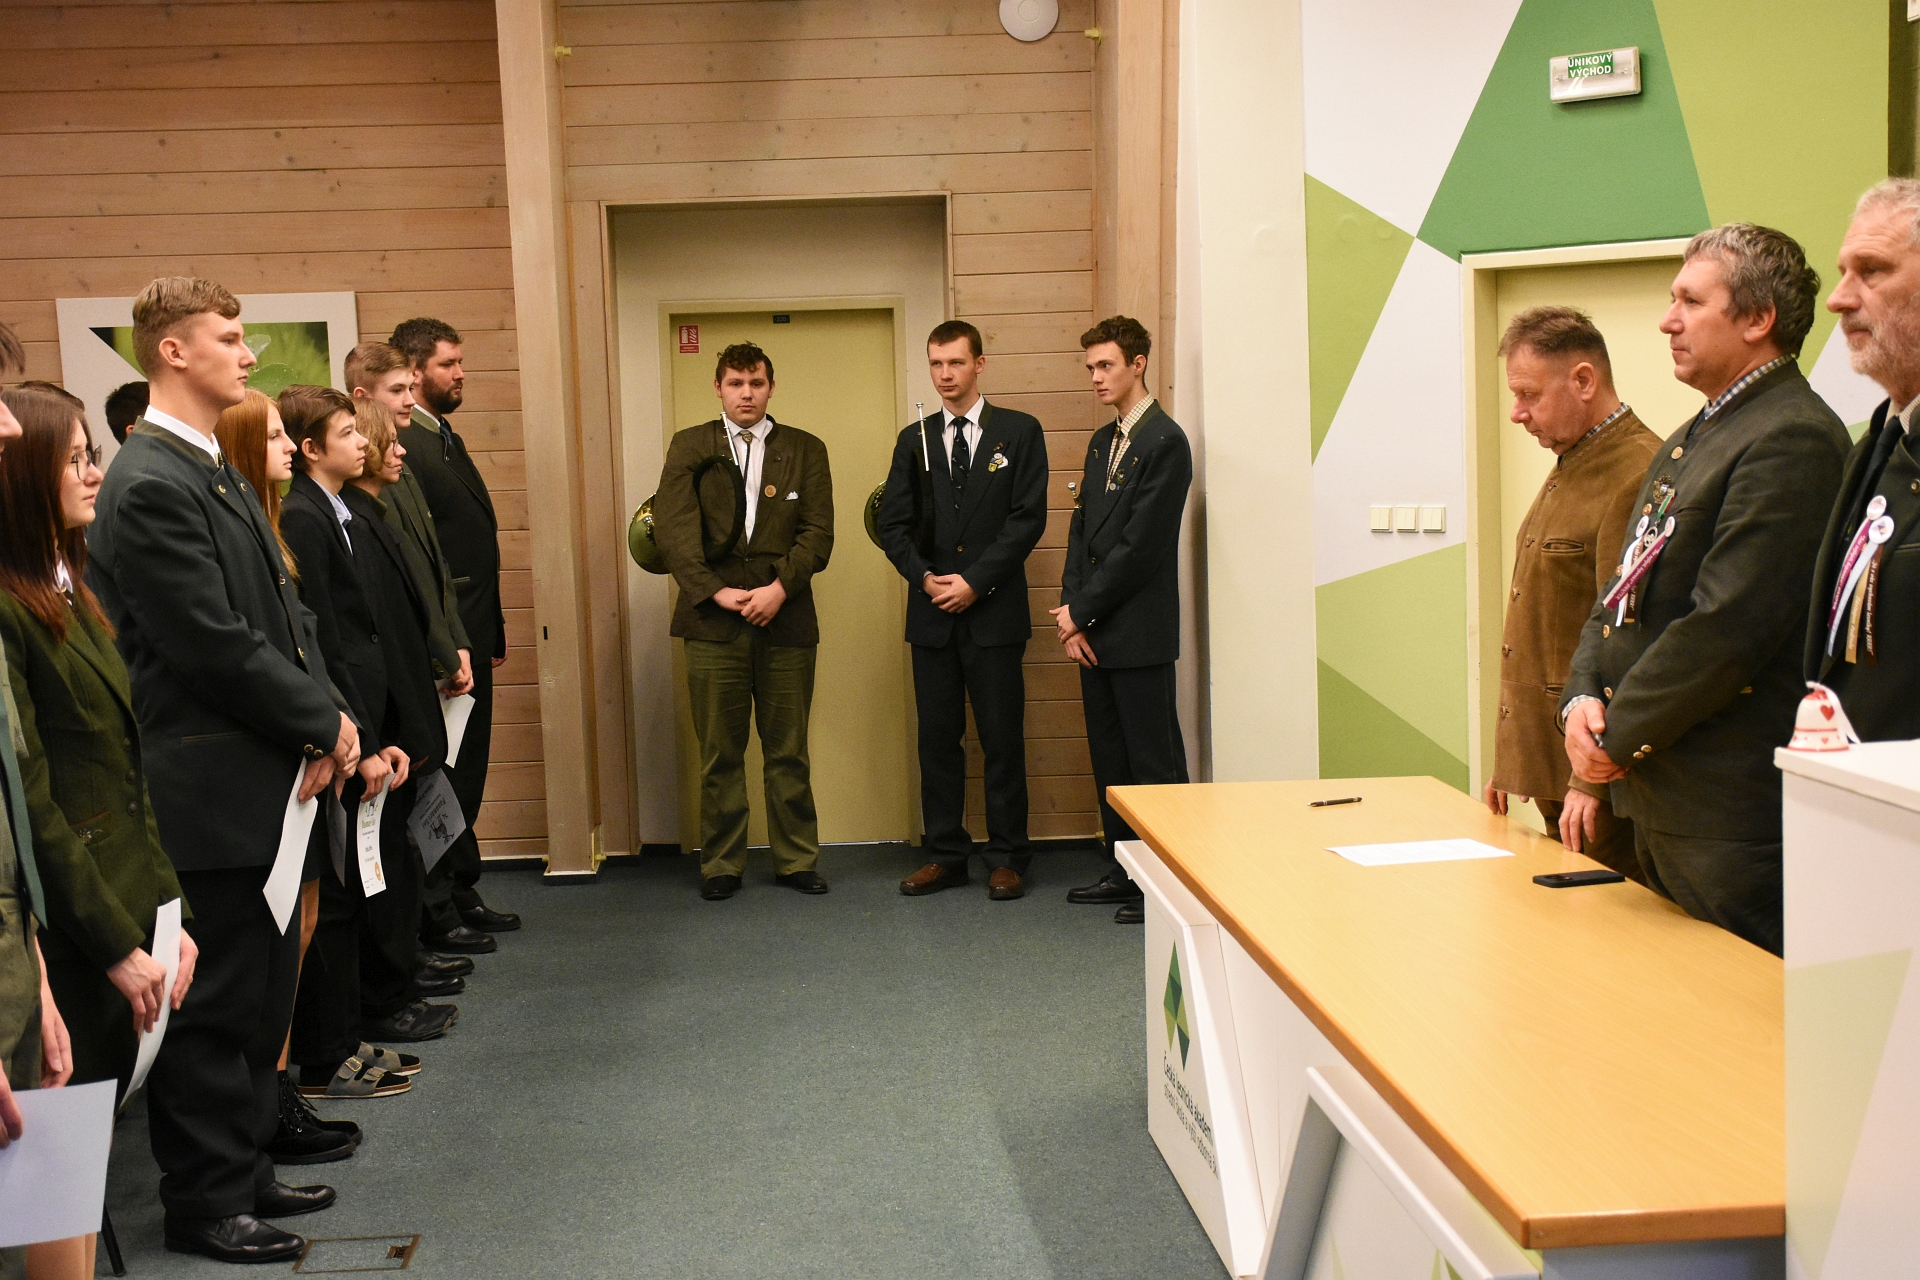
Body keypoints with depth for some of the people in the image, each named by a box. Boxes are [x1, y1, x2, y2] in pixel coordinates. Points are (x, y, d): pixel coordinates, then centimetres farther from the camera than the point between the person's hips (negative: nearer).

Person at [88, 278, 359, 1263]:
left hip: (264, 783, 10)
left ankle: (244, 1169, 31)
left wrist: (327, 720, -2)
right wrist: (326, 724, -10)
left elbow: (285, 613, 13)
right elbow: (218, 647, -21)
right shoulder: (152, 487, -17)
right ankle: (204, 1204, 16)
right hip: (209, 795, -10)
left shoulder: (217, 474, 14)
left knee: (262, 993, 18)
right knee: (212, 1004, 2)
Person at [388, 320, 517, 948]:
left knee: (467, 771, 16)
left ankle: (462, 891, 28)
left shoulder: (449, 441, 17)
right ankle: (434, 912, 10)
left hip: (471, 637, 10)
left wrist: (492, 632, 17)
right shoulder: (403, 447, -16)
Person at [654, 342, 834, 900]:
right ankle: (721, 865, 15)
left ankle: (796, 860, 17)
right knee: (720, 754, 5)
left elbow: (818, 532, 1)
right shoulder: (689, 447, 8)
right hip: (713, 622, 0)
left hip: (786, 619, 1)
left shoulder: (805, 450, 10)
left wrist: (779, 587, -13)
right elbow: (673, 529, -2)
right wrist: (715, 591, -13)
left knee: (788, 752, 6)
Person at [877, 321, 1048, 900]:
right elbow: (892, 522, 10)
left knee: (1003, 738, 0)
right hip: (932, 613, 3)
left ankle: (1007, 858, 9)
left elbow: (1028, 519, -5)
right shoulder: (915, 439, 13)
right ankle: (945, 855, 15)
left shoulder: (1019, 432, 3)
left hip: (994, 611, -3)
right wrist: (925, 578, -7)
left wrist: (975, 581, -12)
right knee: (937, 738, 6)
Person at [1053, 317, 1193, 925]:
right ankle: (1124, 868, 24)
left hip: (1138, 633, -8)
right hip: (1094, 630, 8)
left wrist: (1082, 610, -10)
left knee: (1153, 760, -2)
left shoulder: (1165, 442, -11)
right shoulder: (1102, 442, 16)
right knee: (1109, 755, 14)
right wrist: (1072, 613, 1)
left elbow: (1139, 545, -15)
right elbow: (1082, 530, 13)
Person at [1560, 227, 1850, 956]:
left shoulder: (1792, 439, -16)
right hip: (1657, 801, 10)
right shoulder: (1690, 442, 16)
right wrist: (1583, 698, -1)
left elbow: (1728, 626, -22)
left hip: (1733, 815, -10)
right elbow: (1621, 595, 17)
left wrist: (1616, 737, -13)